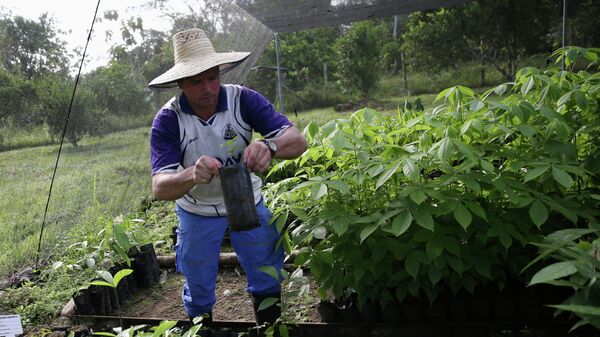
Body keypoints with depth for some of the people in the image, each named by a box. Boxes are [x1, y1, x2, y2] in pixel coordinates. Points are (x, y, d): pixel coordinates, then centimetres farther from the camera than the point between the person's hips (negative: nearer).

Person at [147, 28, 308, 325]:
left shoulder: (243, 99, -22)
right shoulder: (167, 120, -22)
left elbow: (298, 141, -29)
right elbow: (159, 188, -31)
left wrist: (269, 147, -52)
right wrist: (192, 175, -53)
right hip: (197, 212, 0)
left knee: (268, 280, 11)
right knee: (198, 289, 16)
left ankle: (270, 329, 38)